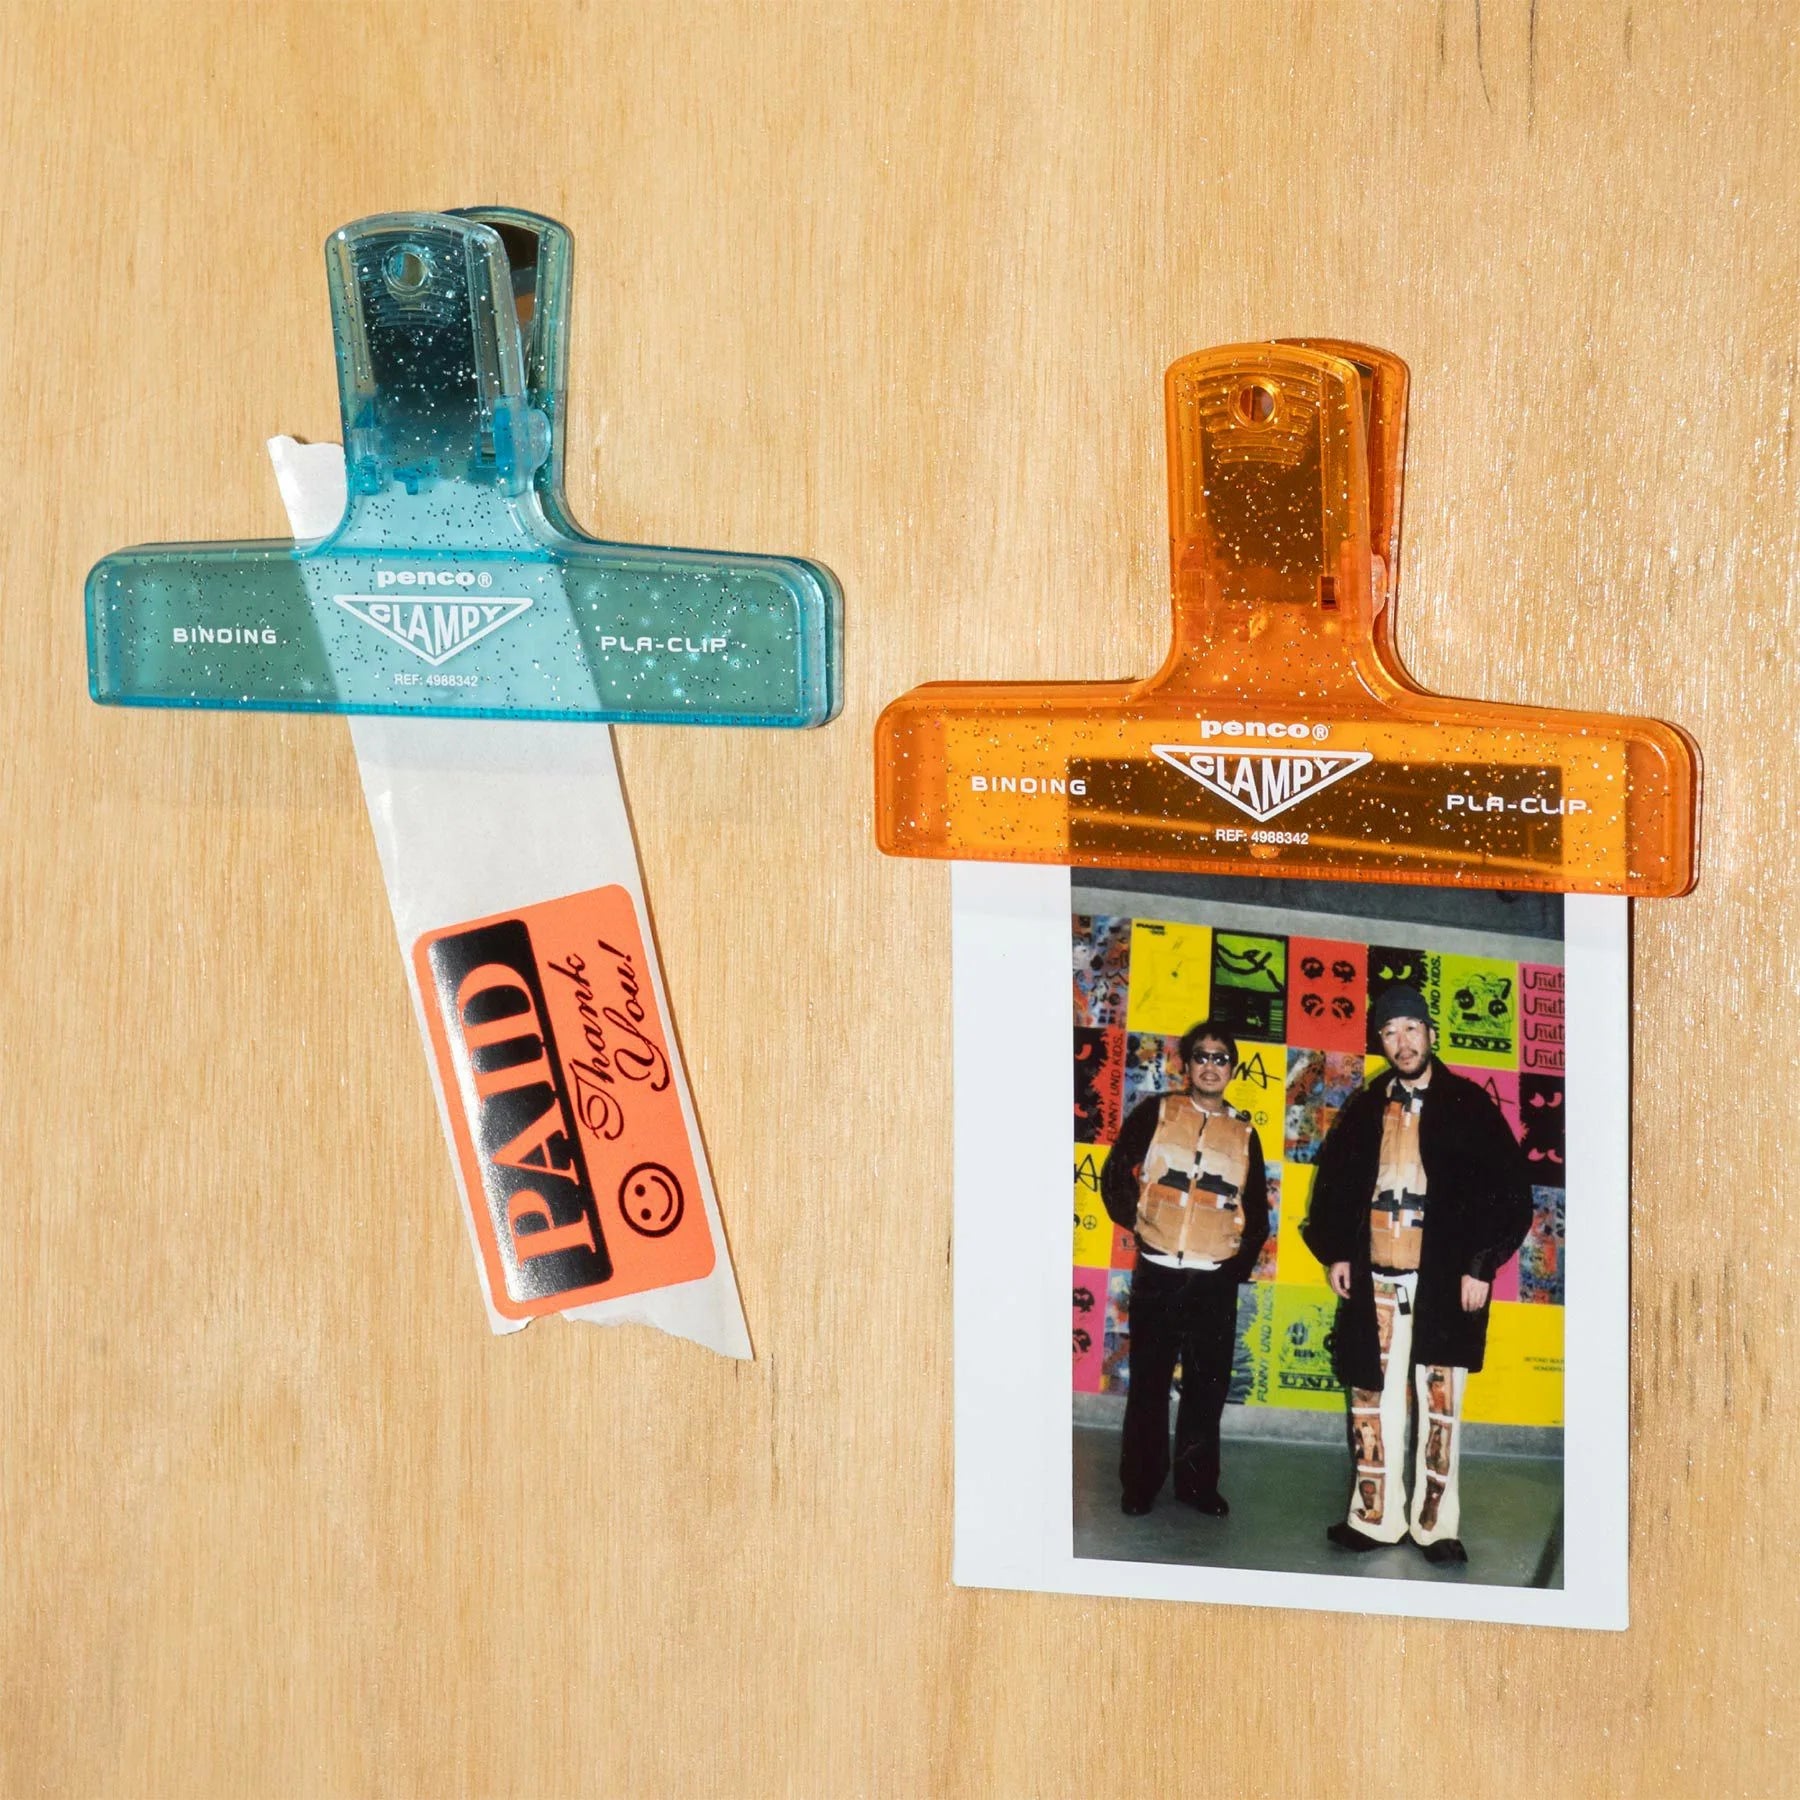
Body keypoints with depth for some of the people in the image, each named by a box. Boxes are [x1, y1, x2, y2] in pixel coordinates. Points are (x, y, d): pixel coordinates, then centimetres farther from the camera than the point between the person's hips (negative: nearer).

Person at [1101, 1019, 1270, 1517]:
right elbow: (1116, 1175, 5)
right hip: (1157, 1275, -2)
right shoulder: (1155, 1113, 3)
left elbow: (1256, 1212, 14)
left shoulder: (1244, 1133, 10)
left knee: (1208, 1385, 4)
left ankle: (1197, 1481, 15)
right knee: (1149, 1382, 3)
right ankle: (1141, 1484, 10)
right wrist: (1135, 1222, -1)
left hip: (1216, 1281, 2)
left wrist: (1241, 1263, 4)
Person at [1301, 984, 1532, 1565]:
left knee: (1440, 1402, 0)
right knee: (1372, 1397, 5)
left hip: (1443, 1282, -3)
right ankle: (1375, 1516, 12)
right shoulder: (1364, 1110, 11)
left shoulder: (1468, 1106, 0)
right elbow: (1333, 1183, 20)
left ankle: (1436, 1523, 5)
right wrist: (1335, 1252, 10)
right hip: (1373, 1280, 3)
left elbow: (1511, 1190, -1)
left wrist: (1481, 1266, -6)